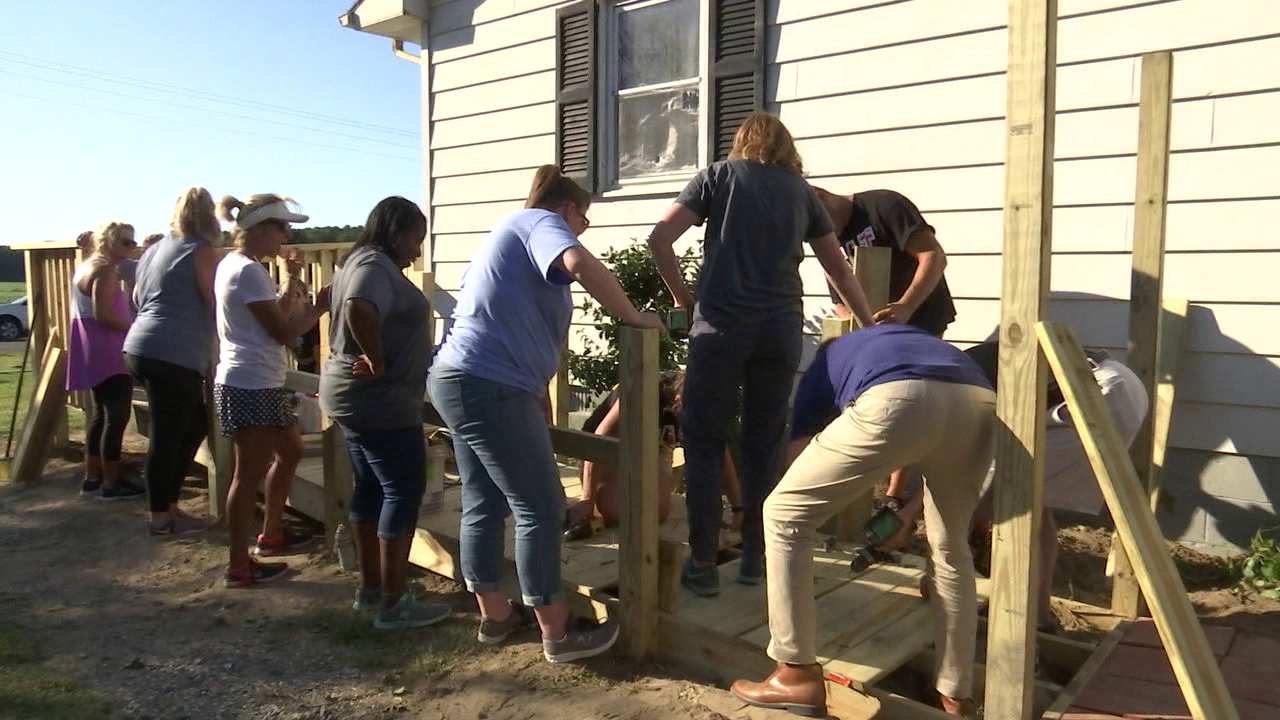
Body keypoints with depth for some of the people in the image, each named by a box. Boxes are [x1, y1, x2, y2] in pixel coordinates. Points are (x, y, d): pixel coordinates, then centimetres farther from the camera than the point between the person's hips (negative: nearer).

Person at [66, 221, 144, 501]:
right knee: (117, 417, -6)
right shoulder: (105, 270, -15)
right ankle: (112, 484, -1)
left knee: (102, 414, 16)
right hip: (108, 354, -11)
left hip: (95, 353, 11)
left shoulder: (87, 266, 17)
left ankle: (92, 478, 22)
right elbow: (102, 315, -23)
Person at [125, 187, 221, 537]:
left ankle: (168, 503, 22)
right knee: (167, 436, -1)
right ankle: (161, 518, 8)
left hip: (142, 348, 9)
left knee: (194, 424, 17)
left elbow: (138, 298, 29)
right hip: (174, 356, -9)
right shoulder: (202, 252, -7)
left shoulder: (156, 249, 18)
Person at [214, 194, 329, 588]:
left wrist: (289, 298, 4)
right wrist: (318, 307, -7)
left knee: (290, 451, 22)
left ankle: (272, 535, 34)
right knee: (251, 473, -2)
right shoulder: (248, 271, -17)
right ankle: (238, 567, 8)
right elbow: (283, 332, -16)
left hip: (259, 384, 10)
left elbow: (270, 320, 15)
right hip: (251, 386, -10)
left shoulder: (233, 265, 14)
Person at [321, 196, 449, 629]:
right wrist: (379, 363, -25)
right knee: (404, 490, -5)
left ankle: (370, 587, 24)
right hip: (379, 399, -11)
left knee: (371, 488, 15)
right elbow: (359, 309, -36)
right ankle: (394, 602, -1)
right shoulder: (375, 264, -16)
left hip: (354, 397, 11)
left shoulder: (363, 262, 17)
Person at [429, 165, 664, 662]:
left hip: (460, 380, 11)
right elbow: (580, 263, -27)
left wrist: (536, 398, 31)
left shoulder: (513, 233, 27)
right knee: (540, 510, -3)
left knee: (483, 504, 16)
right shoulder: (540, 221, -3)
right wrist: (634, 317, -15)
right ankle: (558, 635, 7)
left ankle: (494, 615, 28)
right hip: (490, 386, -11)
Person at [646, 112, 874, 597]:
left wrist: (683, 298, 10)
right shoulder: (801, 190, 17)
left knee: (704, 442, 7)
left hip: (719, 326, -2)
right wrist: (870, 327, 33)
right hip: (782, 329, 3)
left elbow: (660, 238, -1)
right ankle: (755, 555, 22)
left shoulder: (719, 175, 10)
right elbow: (839, 270, 23)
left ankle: (702, 563, 10)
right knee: (764, 443, 13)